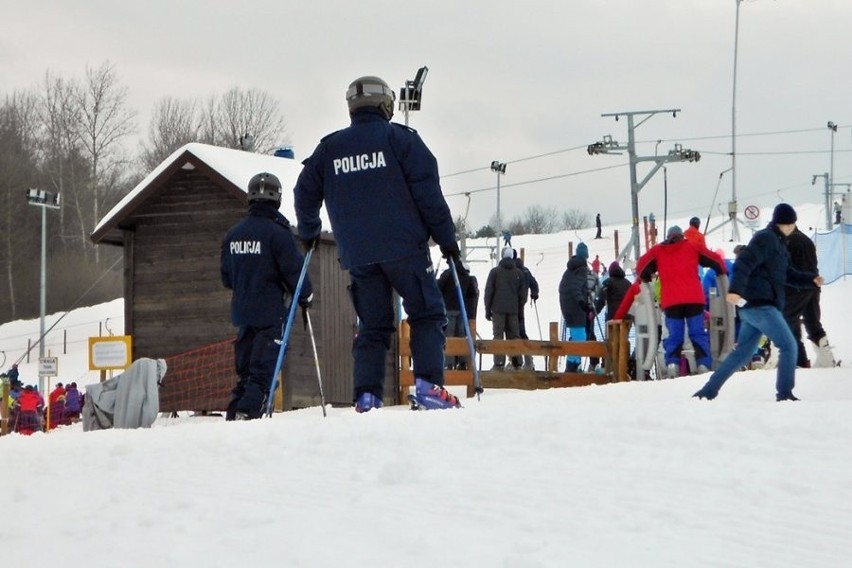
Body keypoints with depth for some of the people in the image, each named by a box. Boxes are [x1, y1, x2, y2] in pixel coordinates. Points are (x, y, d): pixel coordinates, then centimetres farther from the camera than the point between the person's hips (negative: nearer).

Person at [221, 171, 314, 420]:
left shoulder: (233, 233, 9)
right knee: (263, 370, -7)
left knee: (244, 369, 14)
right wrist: (306, 296, 6)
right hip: (271, 312, -6)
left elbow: (226, 277, 17)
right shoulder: (278, 231, -12)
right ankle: (248, 412, -19)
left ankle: (233, 415, 11)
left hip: (242, 311, 6)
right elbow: (294, 269, -11)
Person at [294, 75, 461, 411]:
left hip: (357, 255, 4)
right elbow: (428, 193, -5)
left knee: (372, 326, 9)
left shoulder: (329, 148, 12)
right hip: (403, 248, -4)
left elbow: (306, 192, 18)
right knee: (427, 315, 3)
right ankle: (428, 385, -11)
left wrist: (308, 232, 35)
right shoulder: (400, 139, 0)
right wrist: (446, 238, 1)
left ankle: (366, 396, -1)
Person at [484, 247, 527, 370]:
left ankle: (499, 363, -12)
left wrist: (487, 310, 5)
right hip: (513, 309, 2)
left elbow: (488, 291, 0)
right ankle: (516, 362, 2)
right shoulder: (519, 273, 9)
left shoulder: (495, 271, 1)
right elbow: (523, 293, 11)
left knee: (498, 336, -3)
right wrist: (520, 310, 17)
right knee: (514, 336, 6)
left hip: (498, 309, -2)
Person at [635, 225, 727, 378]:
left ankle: (672, 364, -15)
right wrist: (723, 272, 32)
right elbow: (715, 260, 13)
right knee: (698, 334, 4)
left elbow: (642, 265, 7)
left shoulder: (657, 250, 16)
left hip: (670, 301, 1)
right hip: (694, 298, -1)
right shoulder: (692, 247, 15)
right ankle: (703, 364, -7)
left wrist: (645, 279, 26)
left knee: (674, 335, 4)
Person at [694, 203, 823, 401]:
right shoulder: (766, 238, -10)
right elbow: (744, 262, -23)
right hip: (760, 305, -10)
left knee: (742, 353, 12)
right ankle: (784, 393, -5)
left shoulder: (776, 242, 22)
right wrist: (736, 289, -35)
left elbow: (788, 273, 28)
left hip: (753, 306, 10)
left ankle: (708, 391, 12)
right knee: (788, 346, -7)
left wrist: (810, 279, 14)